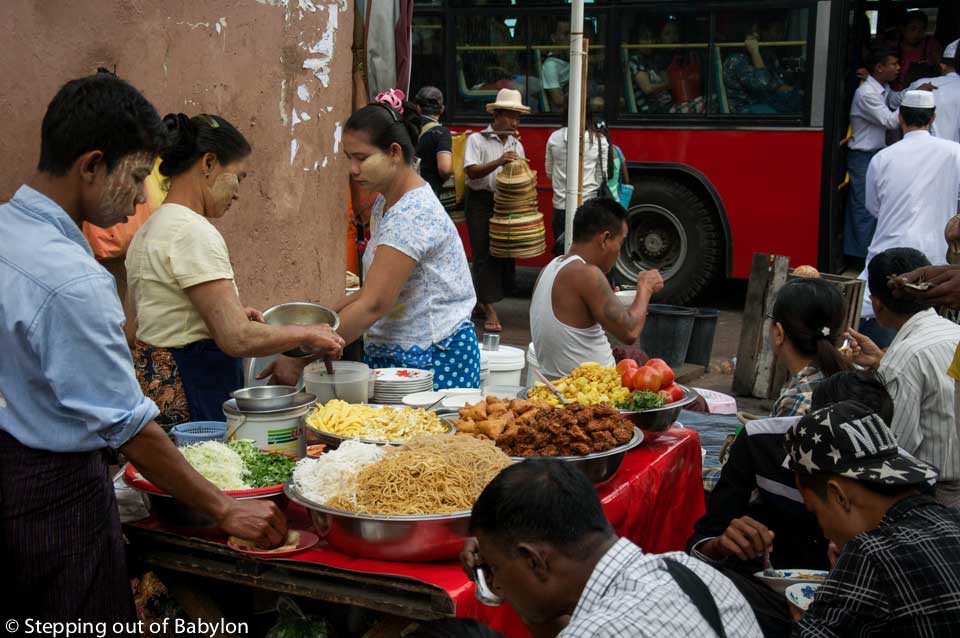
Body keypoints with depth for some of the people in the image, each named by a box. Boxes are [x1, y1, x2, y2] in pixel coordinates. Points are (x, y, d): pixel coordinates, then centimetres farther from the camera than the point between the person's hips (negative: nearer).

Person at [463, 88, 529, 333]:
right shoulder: (477, 140, -2)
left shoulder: (516, 145, 15)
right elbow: (471, 171, -14)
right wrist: (499, 162, -24)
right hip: (481, 202, -6)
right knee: (484, 254, -7)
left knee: (506, 254, 5)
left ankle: (482, 298, 22)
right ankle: (490, 310, -7)